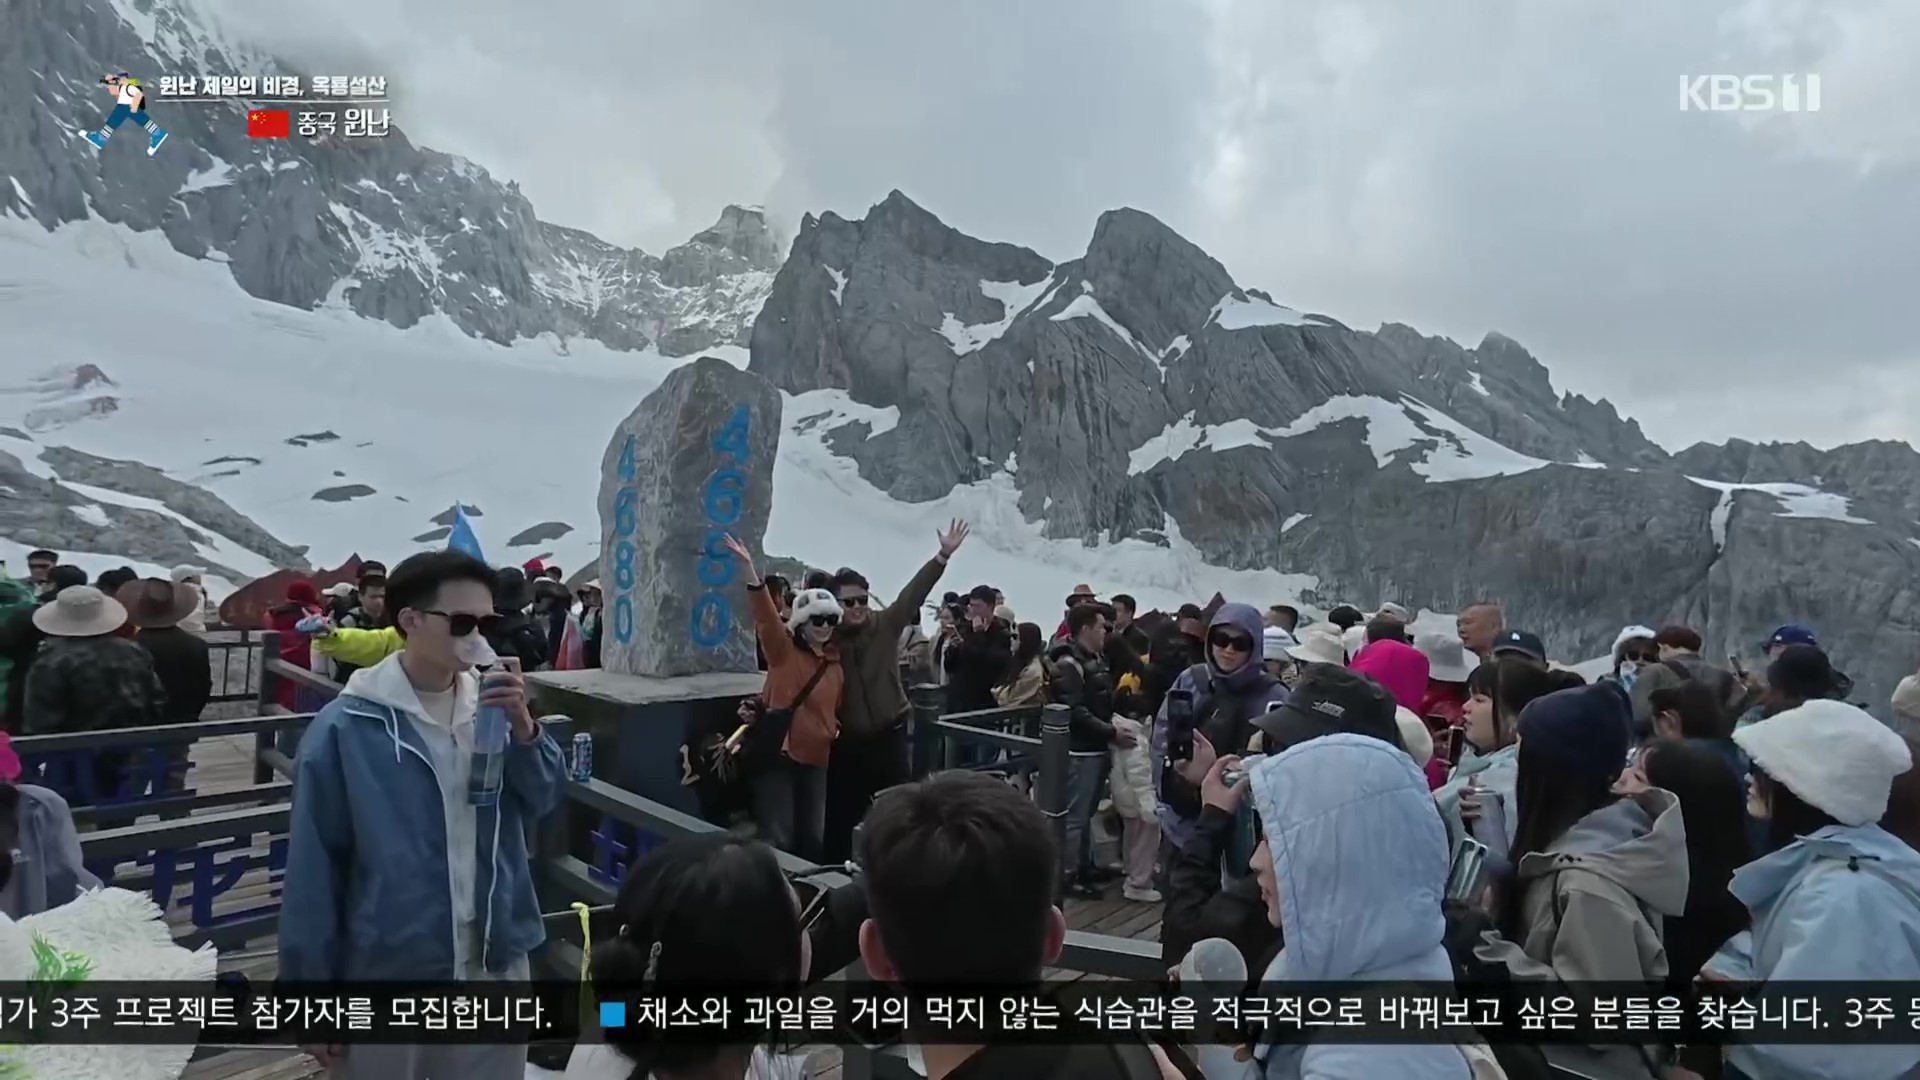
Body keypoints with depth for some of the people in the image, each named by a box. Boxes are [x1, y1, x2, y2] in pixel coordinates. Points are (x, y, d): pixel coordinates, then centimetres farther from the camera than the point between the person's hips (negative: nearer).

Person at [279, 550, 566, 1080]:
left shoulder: (491, 705, -1)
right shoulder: (346, 728, -13)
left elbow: (545, 799, -3)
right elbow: (314, 869, -8)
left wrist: (523, 729, -20)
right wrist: (312, 995, -4)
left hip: (495, 962, 4)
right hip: (388, 971, -3)